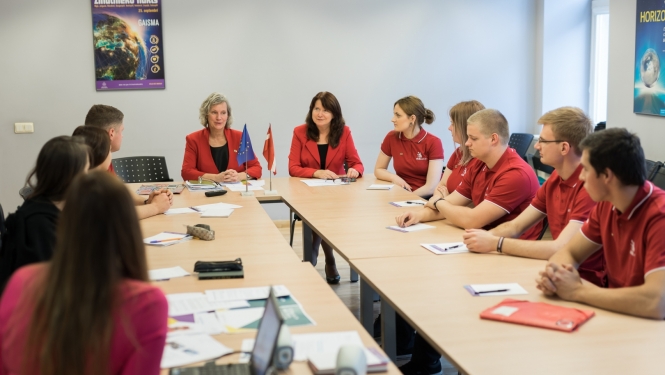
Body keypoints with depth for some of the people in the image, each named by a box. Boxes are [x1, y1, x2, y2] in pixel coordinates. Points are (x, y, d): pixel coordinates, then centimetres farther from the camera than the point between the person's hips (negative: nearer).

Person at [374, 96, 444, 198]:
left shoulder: (433, 143, -8)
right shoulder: (391, 138, 1)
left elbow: (431, 187, -12)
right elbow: (378, 170, 13)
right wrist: (394, 177, -7)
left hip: (426, 199, -3)